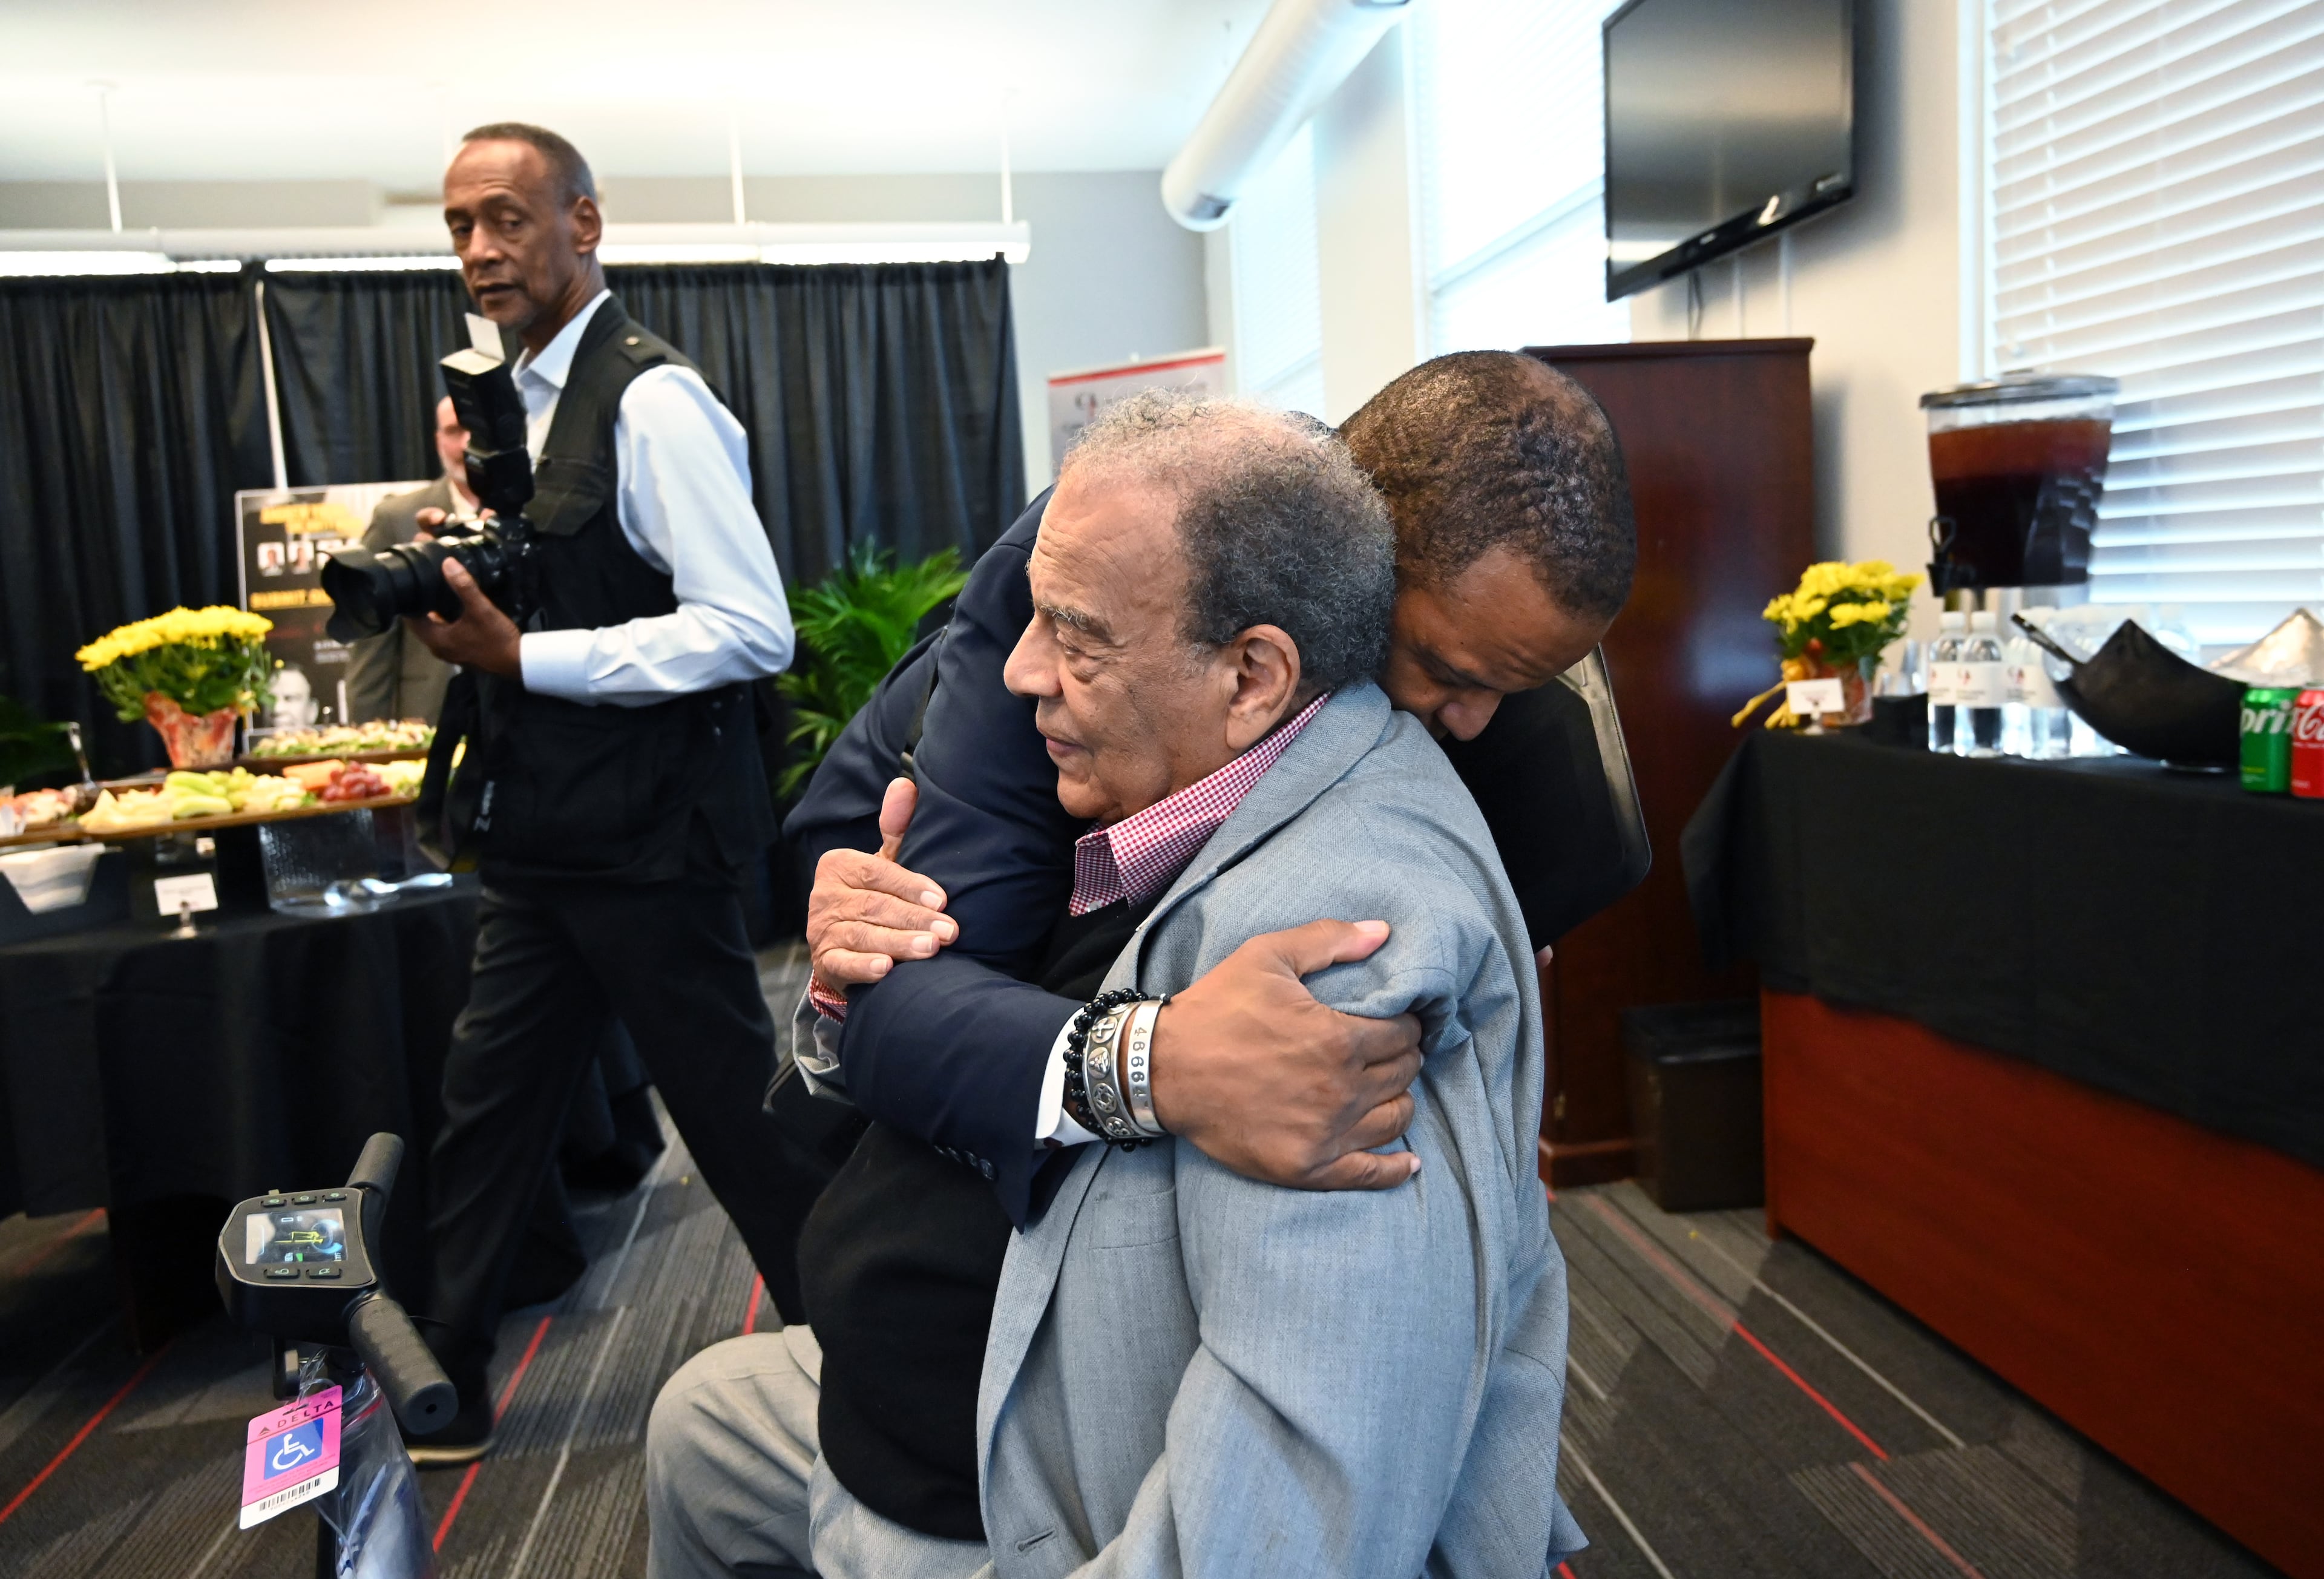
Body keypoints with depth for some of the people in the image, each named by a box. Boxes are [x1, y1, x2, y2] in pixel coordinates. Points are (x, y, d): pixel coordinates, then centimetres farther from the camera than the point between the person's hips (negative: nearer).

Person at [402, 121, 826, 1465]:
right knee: (488, 1111, 17)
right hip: (548, 838, 9)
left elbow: (750, 631, -23)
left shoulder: (652, 399, -15)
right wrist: (466, 605, 4)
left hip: (647, 838, -9)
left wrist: (519, 656, -21)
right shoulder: (532, 400, 13)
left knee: (735, 1114, 4)